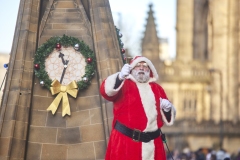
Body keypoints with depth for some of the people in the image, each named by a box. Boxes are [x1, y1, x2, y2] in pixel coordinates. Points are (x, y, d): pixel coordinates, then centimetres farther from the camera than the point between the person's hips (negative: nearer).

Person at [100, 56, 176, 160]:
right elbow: (106, 90, -20)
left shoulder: (156, 88, 17)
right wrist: (120, 77, -37)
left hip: (152, 143, 5)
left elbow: (167, 119, 23)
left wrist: (167, 108, 0)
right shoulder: (124, 84, 3)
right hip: (125, 140, -5)